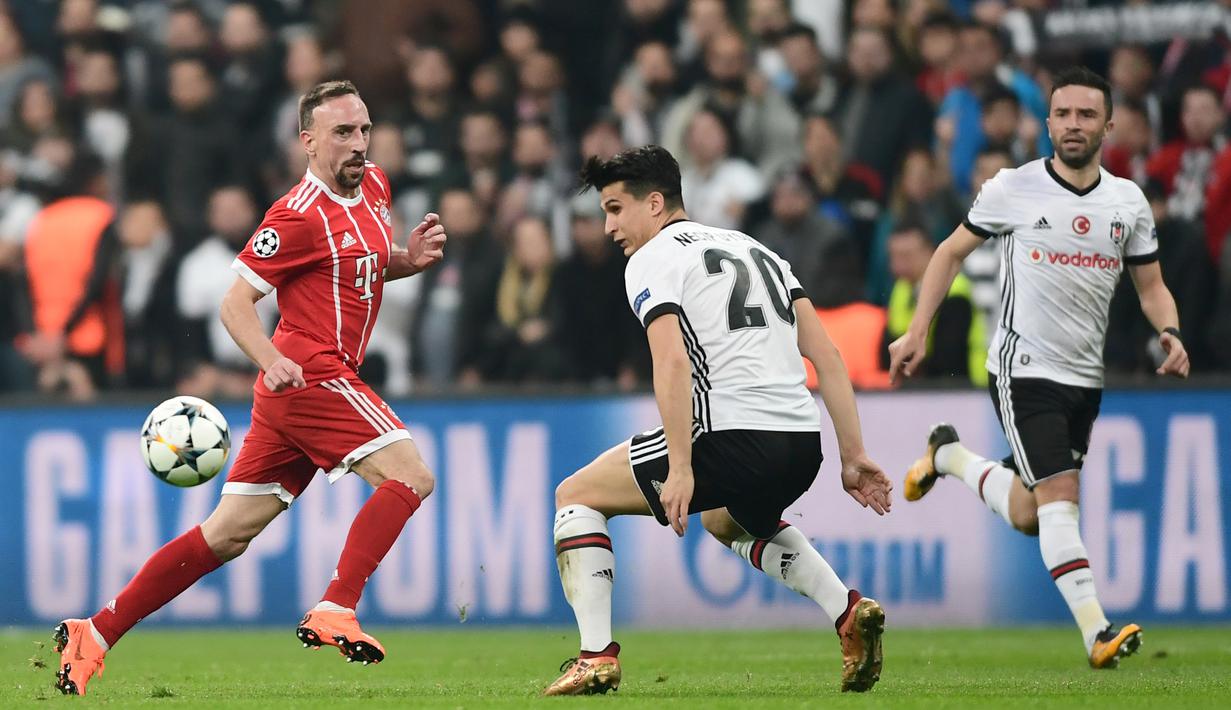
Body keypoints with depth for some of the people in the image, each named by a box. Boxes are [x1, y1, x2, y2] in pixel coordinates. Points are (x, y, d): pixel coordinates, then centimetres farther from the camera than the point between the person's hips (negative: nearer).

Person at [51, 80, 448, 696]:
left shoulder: (373, 187, 14)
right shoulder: (299, 215, -13)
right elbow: (235, 301, -13)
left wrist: (408, 258, 8)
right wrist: (272, 360, -29)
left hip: (294, 390, 9)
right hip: (311, 374, -9)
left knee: (229, 532, 8)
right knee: (409, 476, -18)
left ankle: (94, 634, 10)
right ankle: (333, 613, -24)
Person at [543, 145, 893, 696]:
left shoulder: (650, 260, 2)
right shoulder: (756, 249, 24)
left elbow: (673, 364, -15)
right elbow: (826, 354, 16)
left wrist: (680, 469, -20)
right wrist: (854, 455, 15)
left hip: (732, 437, -7)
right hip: (802, 444, 7)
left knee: (576, 496, 11)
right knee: (730, 519, 40)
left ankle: (597, 656, -1)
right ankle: (849, 612, 18)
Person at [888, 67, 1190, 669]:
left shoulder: (1129, 202, 4)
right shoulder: (1013, 189, -6)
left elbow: (1150, 285, 12)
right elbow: (952, 253, 5)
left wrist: (1170, 333, -9)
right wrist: (917, 331, 0)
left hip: (1085, 377, 5)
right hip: (1024, 368, -5)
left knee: (1028, 517, 11)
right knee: (1057, 499, -19)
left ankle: (950, 457, 37)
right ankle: (1097, 632, -19)